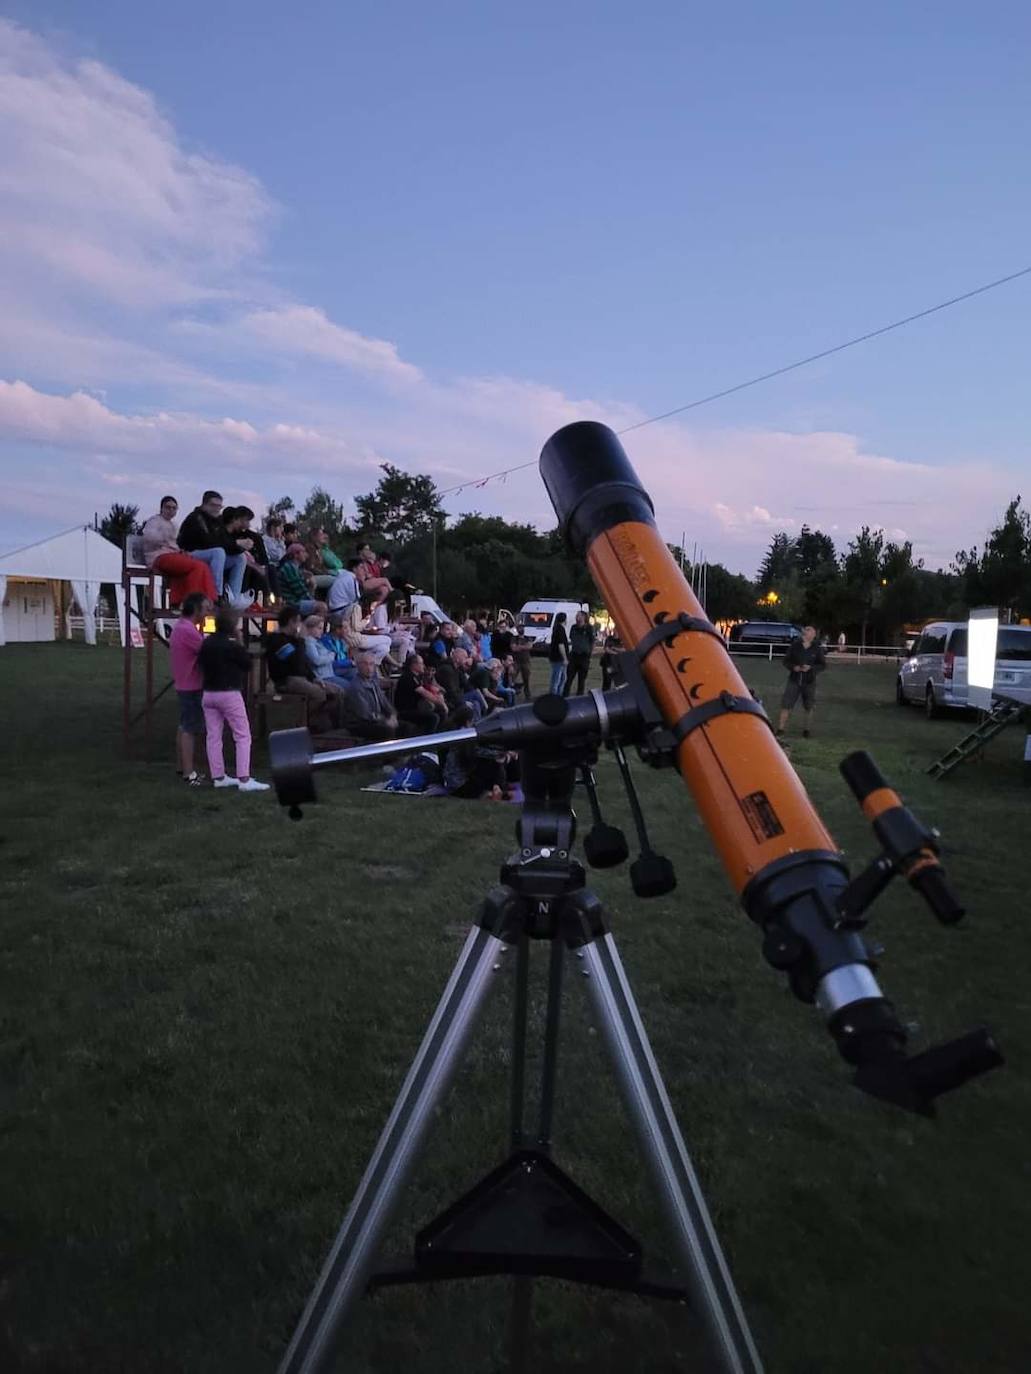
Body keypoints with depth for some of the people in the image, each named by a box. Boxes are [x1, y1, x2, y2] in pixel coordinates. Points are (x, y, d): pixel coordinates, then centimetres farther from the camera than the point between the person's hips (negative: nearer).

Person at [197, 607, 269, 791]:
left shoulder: (206, 643, 6)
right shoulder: (232, 645, -14)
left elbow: (202, 664, 14)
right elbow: (248, 663, -4)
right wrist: (239, 642, 0)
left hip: (208, 693, 7)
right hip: (229, 694, -7)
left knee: (213, 736, 10)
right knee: (243, 736, -2)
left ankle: (218, 776, 15)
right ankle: (244, 779, -7)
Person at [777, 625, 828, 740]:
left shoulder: (817, 648, -3)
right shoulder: (794, 645, -2)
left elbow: (823, 665, 0)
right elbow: (786, 660, 4)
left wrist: (810, 668, -16)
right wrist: (793, 667, -16)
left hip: (809, 682, 0)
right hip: (794, 680, 0)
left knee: (809, 707, 9)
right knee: (786, 704, -5)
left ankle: (806, 730, 24)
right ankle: (780, 730, 1)